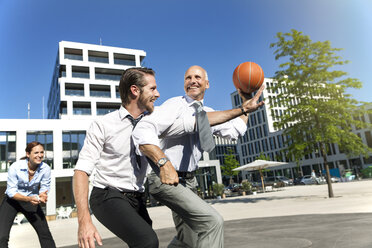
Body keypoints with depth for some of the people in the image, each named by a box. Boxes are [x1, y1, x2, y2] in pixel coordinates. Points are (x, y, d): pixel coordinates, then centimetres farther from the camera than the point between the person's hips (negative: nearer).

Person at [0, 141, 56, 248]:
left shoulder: (45, 169, -19)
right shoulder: (15, 167, -25)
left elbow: (44, 189, -9)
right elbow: (11, 192, -20)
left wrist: (42, 197, -33)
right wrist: (28, 199, -35)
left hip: (32, 201, 2)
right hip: (12, 201, -2)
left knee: (45, 234, 2)